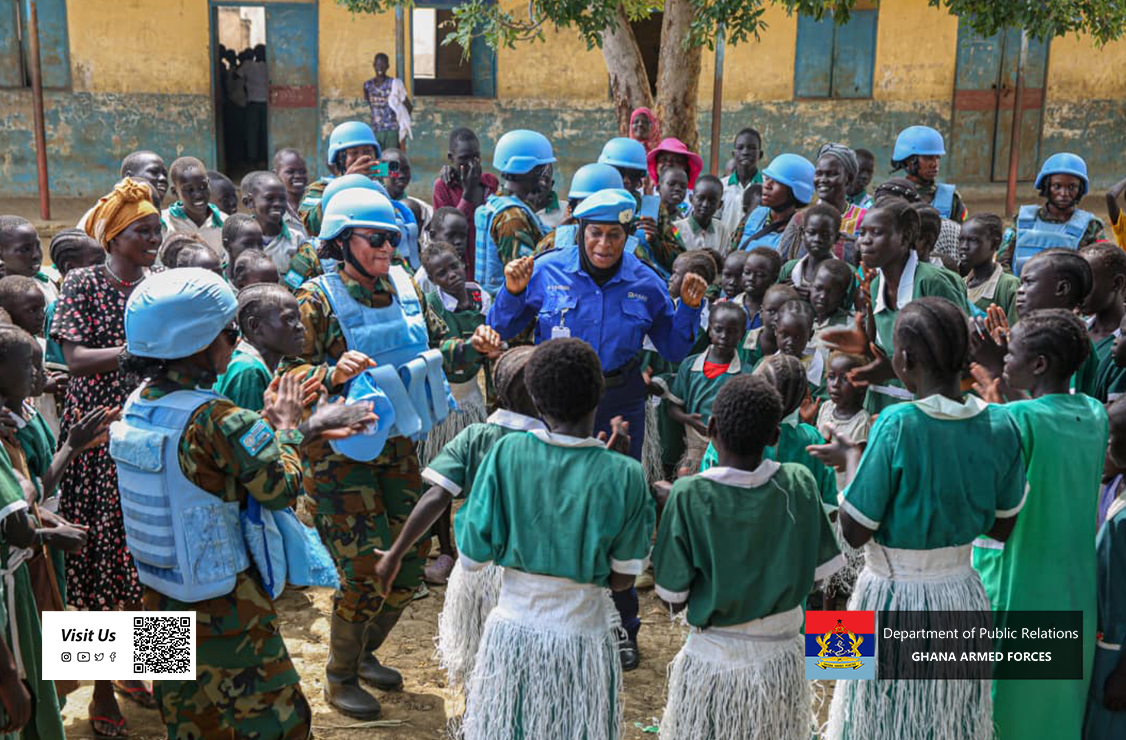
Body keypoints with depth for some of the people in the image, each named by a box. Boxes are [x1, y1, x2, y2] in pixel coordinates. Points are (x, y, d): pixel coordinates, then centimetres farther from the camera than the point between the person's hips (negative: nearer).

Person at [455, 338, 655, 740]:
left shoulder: (506, 453, -11)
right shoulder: (624, 476, -13)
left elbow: (472, 557, -8)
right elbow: (622, 580, -6)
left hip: (513, 629, 1)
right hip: (582, 636, -1)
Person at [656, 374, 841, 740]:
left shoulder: (689, 495, -18)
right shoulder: (799, 483, -9)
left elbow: (674, 599, -11)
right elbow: (819, 572, -1)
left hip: (714, 660, -2)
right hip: (782, 657, 3)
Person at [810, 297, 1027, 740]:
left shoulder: (898, 424, -22)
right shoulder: (1000, 426, -7)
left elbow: (854, 532, -16)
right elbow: (1001, 527, 5)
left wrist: (852, 459, -3)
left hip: (896, 595, -4)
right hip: (963, 592, 5)